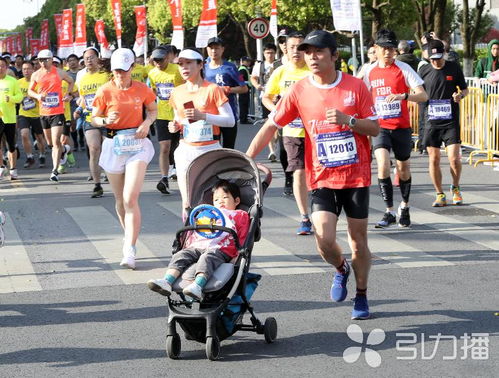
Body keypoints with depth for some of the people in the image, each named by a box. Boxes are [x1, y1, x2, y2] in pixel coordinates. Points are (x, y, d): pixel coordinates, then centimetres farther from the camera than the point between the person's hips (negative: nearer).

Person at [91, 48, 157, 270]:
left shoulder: (141, 89, 0)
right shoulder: (105, 91, -3)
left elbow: (153, 109, 17)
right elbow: (94, 118, 3)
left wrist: (147, 122, -3)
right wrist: (106, 120, -19)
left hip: (137, 145, -2)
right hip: (113, 145, 2)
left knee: (131, 199, -14)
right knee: (120, 200, 11)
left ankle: (129, 251, -17)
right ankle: (129, 235, 35)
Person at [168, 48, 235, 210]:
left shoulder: (213, 89, -5)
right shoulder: (177, 92, 10)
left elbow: (230, 121, -8)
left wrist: (203, 116, -19)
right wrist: (175, 126, 0)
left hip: (210, 149, -4)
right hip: (185, 150, 4)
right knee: (187, 201, 0)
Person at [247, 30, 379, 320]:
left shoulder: (356, 86, -4)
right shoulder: (299, 91, -2)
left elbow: (375, 129, -1)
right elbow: (271, 126, 2)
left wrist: (348, 120, -20)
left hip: (356, 176, 0)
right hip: (322, 178, 0)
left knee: (358, 239, 6)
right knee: (324, 239, -14)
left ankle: (361, 296, 26)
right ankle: (341, 269, 20)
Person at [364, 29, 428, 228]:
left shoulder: (403, 68, -6)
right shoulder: (370, 71, 3)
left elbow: (423, 95, -11)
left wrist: (404, 96, -28)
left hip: (401, 126, -1)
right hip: (380, 126, 1)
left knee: (403, 169, 11)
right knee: (383, 165, -17)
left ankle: (404, 206, 34)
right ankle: (389, 212, -10)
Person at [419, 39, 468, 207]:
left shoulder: (454, 68, 1)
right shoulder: (424, 71, 4)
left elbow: (465, 89, 10)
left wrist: (460, 95, -12)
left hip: (451, 121, -1)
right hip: (431, 122, 2)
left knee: (454, 158, -8)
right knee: (434, 160, 2)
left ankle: (455, 188, 19)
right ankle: (440, 195, 16)